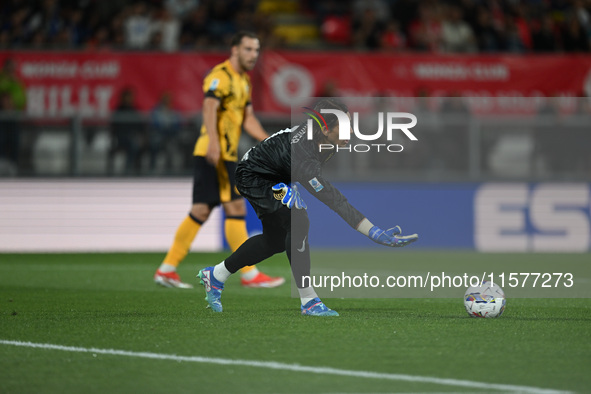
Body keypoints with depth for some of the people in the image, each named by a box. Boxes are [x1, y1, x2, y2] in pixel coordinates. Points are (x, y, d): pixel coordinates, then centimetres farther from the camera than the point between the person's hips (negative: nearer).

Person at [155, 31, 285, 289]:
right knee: (236, 208, -9)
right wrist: (213, 141, -39)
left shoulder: (243, 79, 20)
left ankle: (167, 270, 12)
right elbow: (209, 107, -25)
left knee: (201, 211, 9)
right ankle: (249, 274, -6)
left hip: (226, 155, 10)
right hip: (215, 154, -10)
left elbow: (248, 118, 25)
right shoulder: (220, 76, -11)